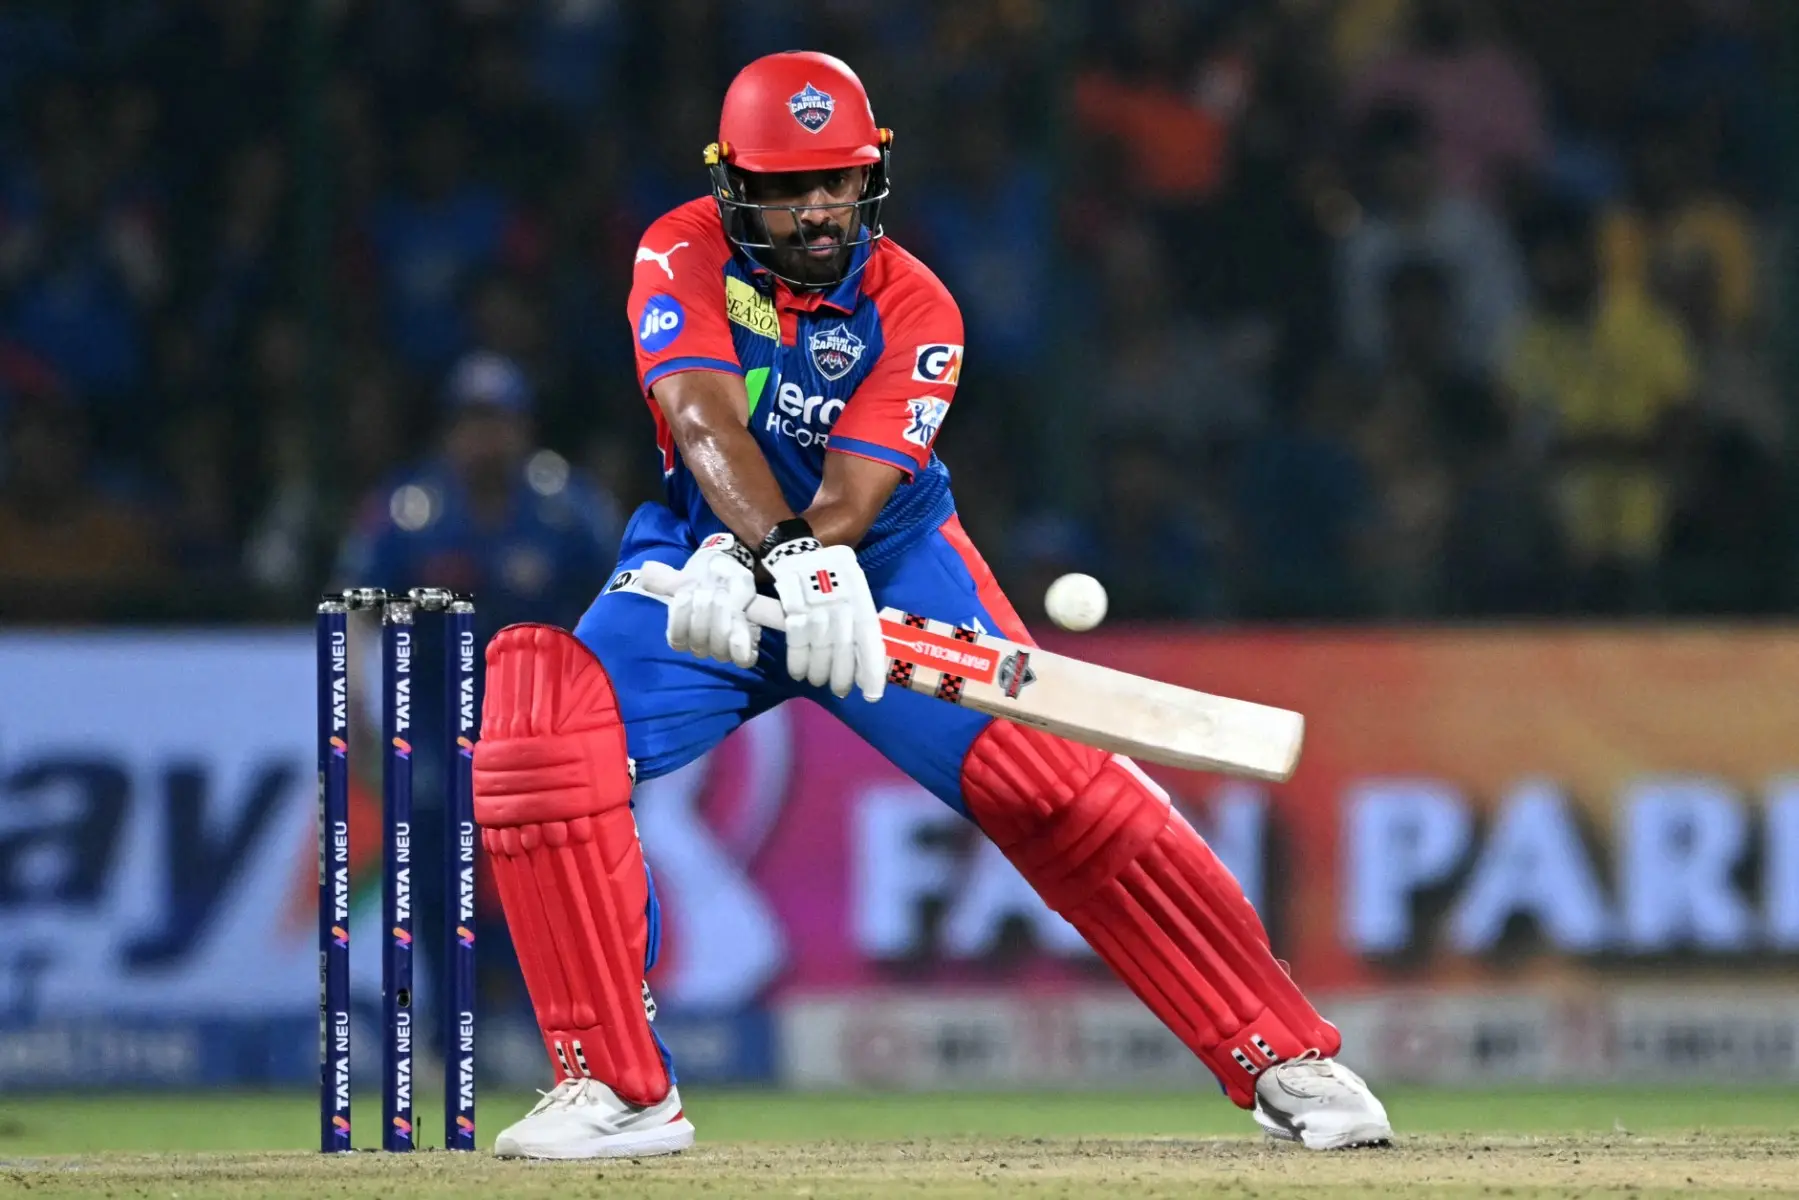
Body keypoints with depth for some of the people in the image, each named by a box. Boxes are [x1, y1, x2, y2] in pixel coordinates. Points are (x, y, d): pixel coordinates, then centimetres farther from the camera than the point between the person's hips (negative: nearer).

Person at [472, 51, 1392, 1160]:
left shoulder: (910, 309, -14)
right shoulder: (688, 256, -13)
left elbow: (854, 489, -25)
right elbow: (703, 416, -31)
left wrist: (758, 561, -46)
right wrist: (781, 553, -49)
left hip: (886, 559, 0)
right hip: (712, 554, 1)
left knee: (1047, 774, -18)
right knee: (540, 726, -26)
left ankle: (1286, 1063, -10)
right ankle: (619, 1089, -16)